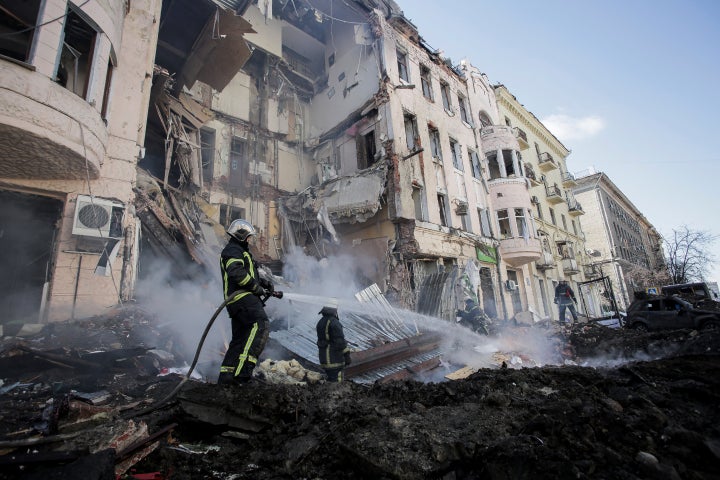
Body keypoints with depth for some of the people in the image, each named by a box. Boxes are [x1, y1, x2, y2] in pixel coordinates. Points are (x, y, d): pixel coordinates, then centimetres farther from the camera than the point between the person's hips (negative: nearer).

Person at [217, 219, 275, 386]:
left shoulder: (239, 251, 32)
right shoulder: (234, 250, -2)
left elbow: (249, 276, 33)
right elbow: (236, 272, -22)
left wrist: (264, 282, 16)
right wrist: (256, 287, -16)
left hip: (237, 301, 11)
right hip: (242, 297, -11)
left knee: (240, 339, 12)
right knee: (261, 325, -25)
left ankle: (226, 375, 16)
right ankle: (245, 366, -33)